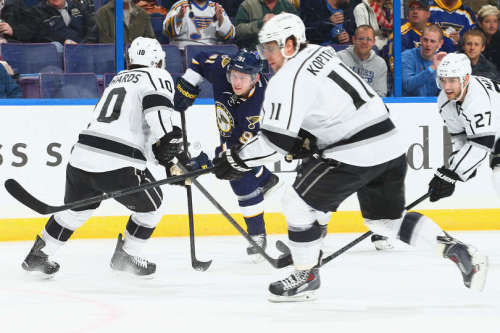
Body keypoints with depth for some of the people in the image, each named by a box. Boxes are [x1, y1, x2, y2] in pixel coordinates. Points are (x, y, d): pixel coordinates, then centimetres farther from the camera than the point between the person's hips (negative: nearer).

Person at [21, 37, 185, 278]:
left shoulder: (118, 79, 28)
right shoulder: (157, 76, 4)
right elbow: (157, 104, -18)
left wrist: (163, 153, 31)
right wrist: (170, 137, -16)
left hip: (82, 156, 7)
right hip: (118, 165, -7)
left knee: (77, 208, 29)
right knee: (150, 206, 18)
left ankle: (38, 255, 34)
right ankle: (126, 257, 24)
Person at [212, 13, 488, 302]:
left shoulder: (289, 79, -13)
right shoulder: (321, 53, 14)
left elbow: (277, 139, -18)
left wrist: (238, 160, -9)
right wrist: (307, 139, 20)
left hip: (355, 156, -9)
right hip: (390, 145, 9)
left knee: (298, 204, 1)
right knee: (387, 219, 21)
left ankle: (306, 277, 10)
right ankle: (456, 250, 13)